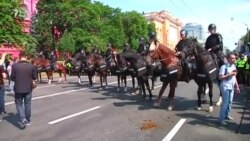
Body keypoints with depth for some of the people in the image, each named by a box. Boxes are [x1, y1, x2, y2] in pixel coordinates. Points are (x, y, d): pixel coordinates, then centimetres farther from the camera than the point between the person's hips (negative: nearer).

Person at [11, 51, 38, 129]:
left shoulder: (15, 66, -11)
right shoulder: (31, 66, -7)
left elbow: (12, 77, -6)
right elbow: (35, 77, -1)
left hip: (18, 88, -2)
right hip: (28, 88, 2)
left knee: (19, 104, 10)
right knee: (27, 103, 14)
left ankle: (22, 119, -5)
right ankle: (27, 119, 25)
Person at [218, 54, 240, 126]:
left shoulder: (234, 66, 10)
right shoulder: (224, 67, -13)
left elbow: (234, 77, 17)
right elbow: (220, 77, -17)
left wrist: (237, 86, 15)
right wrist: (229, 74, -20)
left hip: (232, 87, 7)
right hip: (225, 87, -7)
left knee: (230, 102, 12)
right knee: (225, 103, -6)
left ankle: (227, 115, 27)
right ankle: (221, 118, 2)